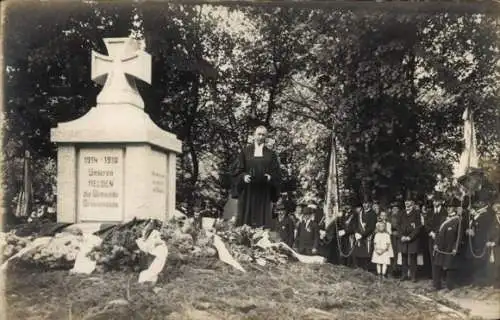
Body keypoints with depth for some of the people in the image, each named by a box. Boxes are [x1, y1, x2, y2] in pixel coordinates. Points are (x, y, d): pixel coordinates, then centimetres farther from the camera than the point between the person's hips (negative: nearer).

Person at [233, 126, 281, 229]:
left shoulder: (271, 154, 10)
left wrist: (270, 177, -13)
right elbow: (238, 170, 4)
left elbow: (276, 173, 7)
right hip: (248, 191, -1)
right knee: (246, 218, -2)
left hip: (264, 192, 1)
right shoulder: (245, 152, 8)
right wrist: (244, 176, -15)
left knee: (263, 218, -2)